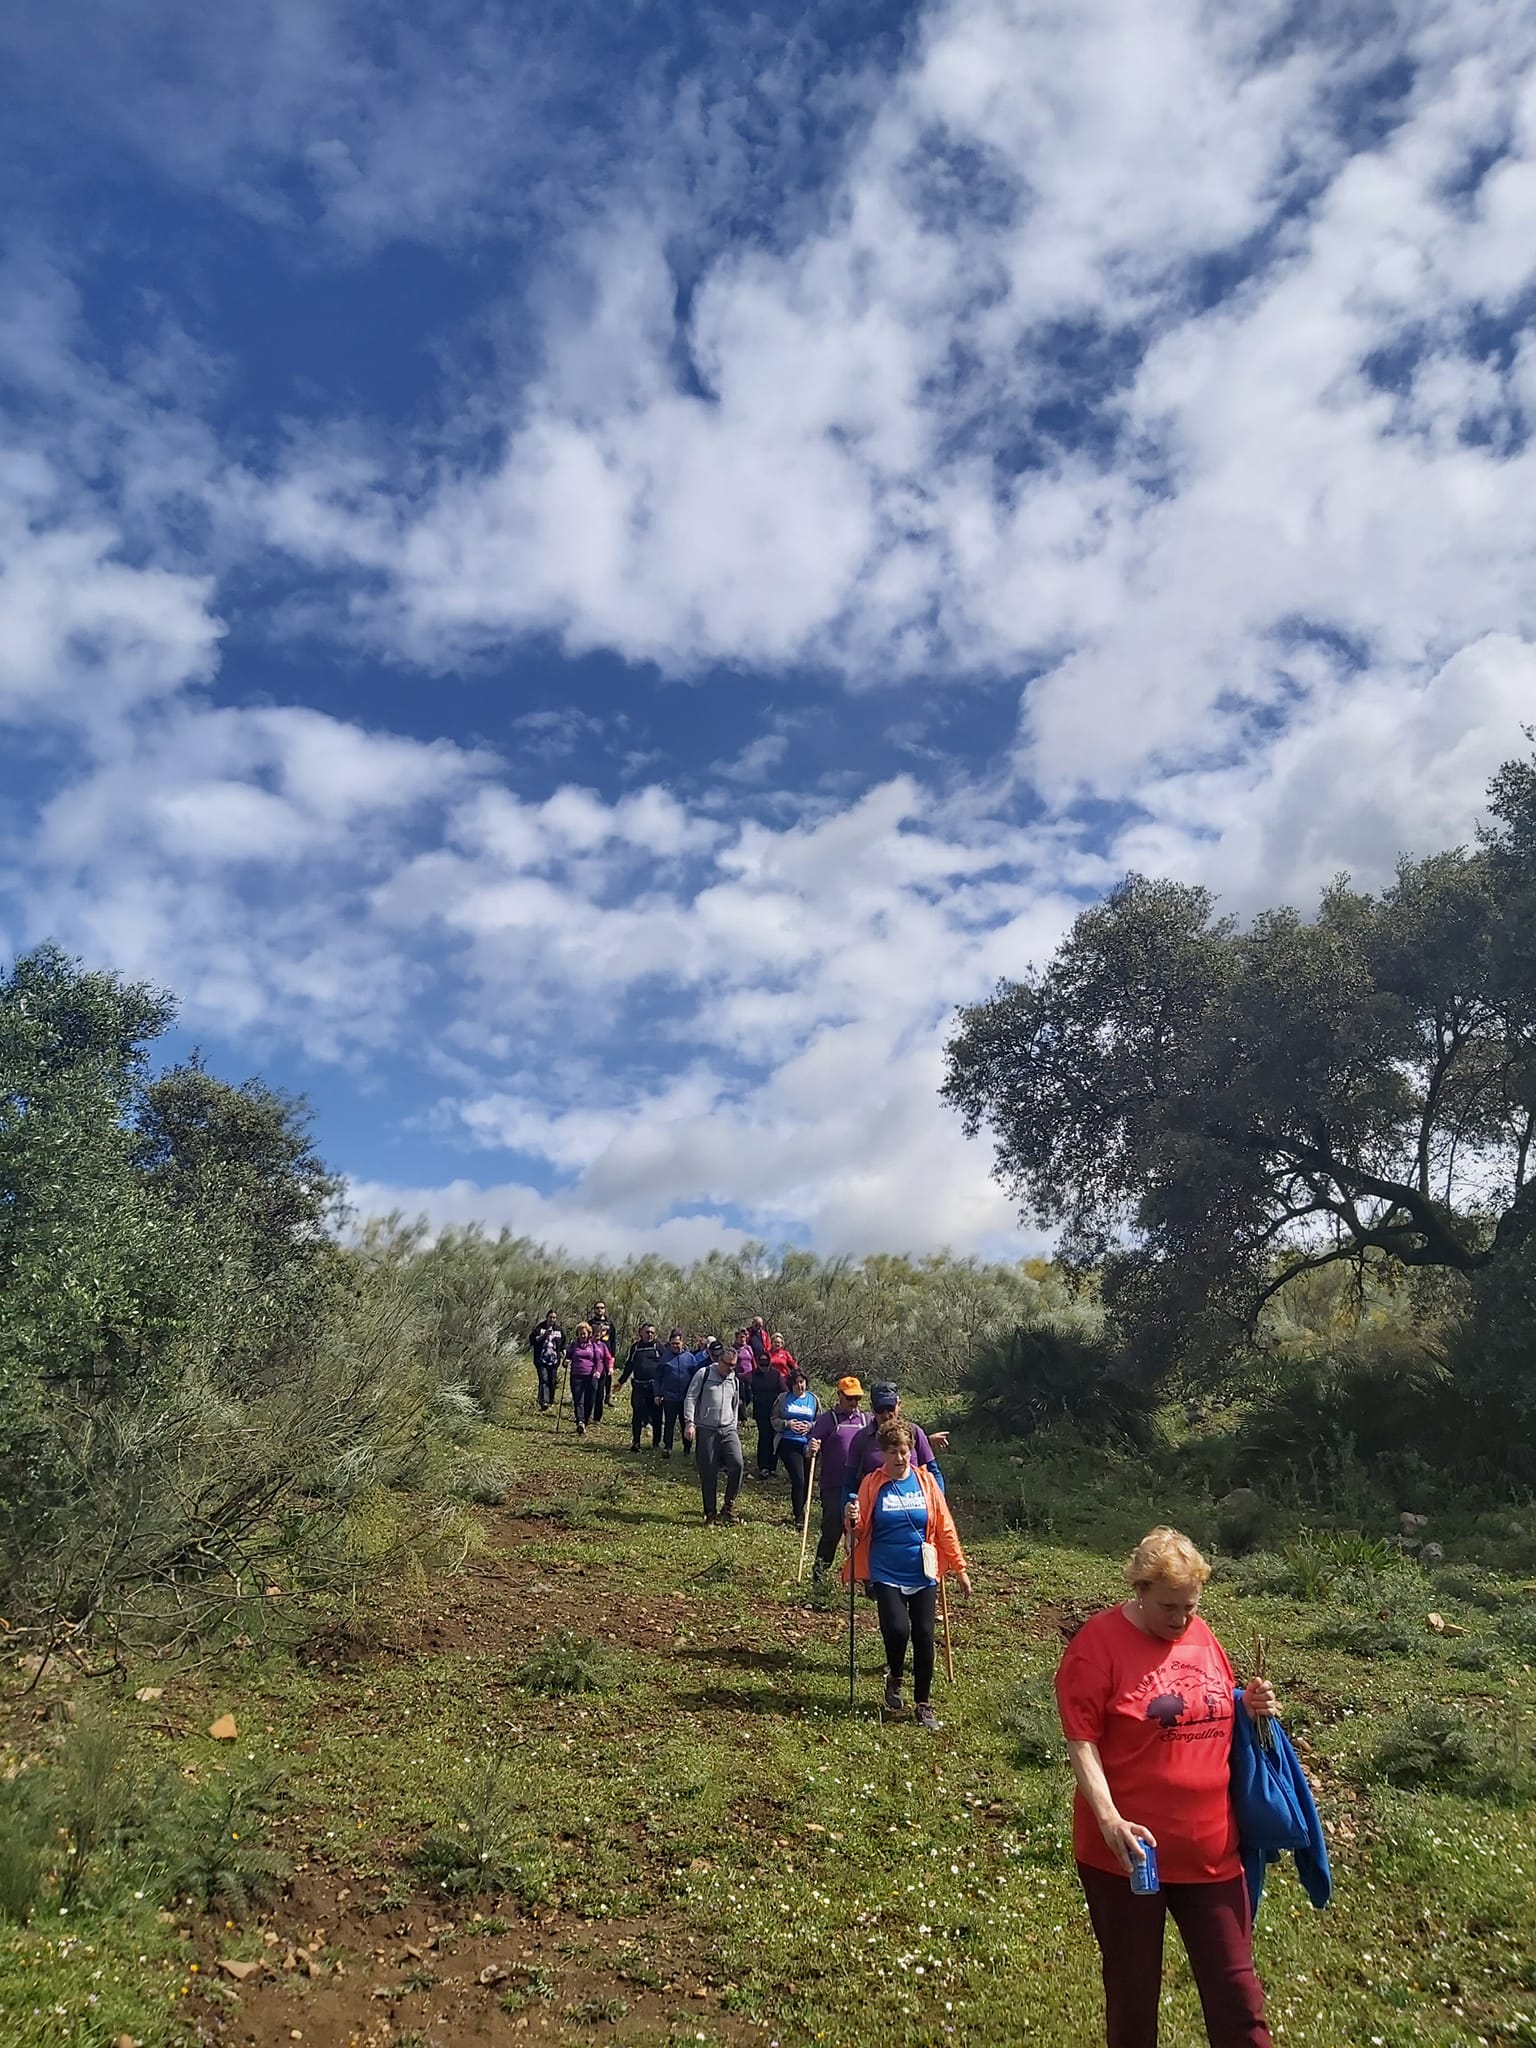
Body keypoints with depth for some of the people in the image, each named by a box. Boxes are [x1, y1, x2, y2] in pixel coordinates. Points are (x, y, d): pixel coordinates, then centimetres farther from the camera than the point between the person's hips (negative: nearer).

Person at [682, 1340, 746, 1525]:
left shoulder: (735, 1380, 14)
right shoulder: (704, 1374, -2)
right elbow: (690, 1398, -4)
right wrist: (689, 1423, -12)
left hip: (728, 1430, 3)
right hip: (706, 1430, -3)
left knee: (736, 1463, -18)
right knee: (708, 1472, 0)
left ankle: (729, 1504, -1)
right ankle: (709, 1512, 13)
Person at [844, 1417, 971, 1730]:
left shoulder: (925, 1482, -1)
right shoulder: (872, 1484, -3)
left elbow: (945, 1527, 3)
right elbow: (860, 1529, 0)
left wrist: (960, 1568, 4)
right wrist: (851, 1521, -23)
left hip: (923, 1575, 1)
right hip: (887, 1575, -1)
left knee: (923, 1637, 1)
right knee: (897, 1629, -16)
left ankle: (924, 1704, 21)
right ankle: (895, 1679, 17)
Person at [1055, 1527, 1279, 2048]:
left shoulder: (1201, 1635, 3)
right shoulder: (1097, 1642, -15)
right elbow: (1081, 1742, -17)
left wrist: (1249, 1706, -2)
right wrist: (1109, 1821, -28)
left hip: (1212, 1848, 5)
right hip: (1129, 1850, -5)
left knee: (1235, 1987, 12)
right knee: (1133, 1988, 13)